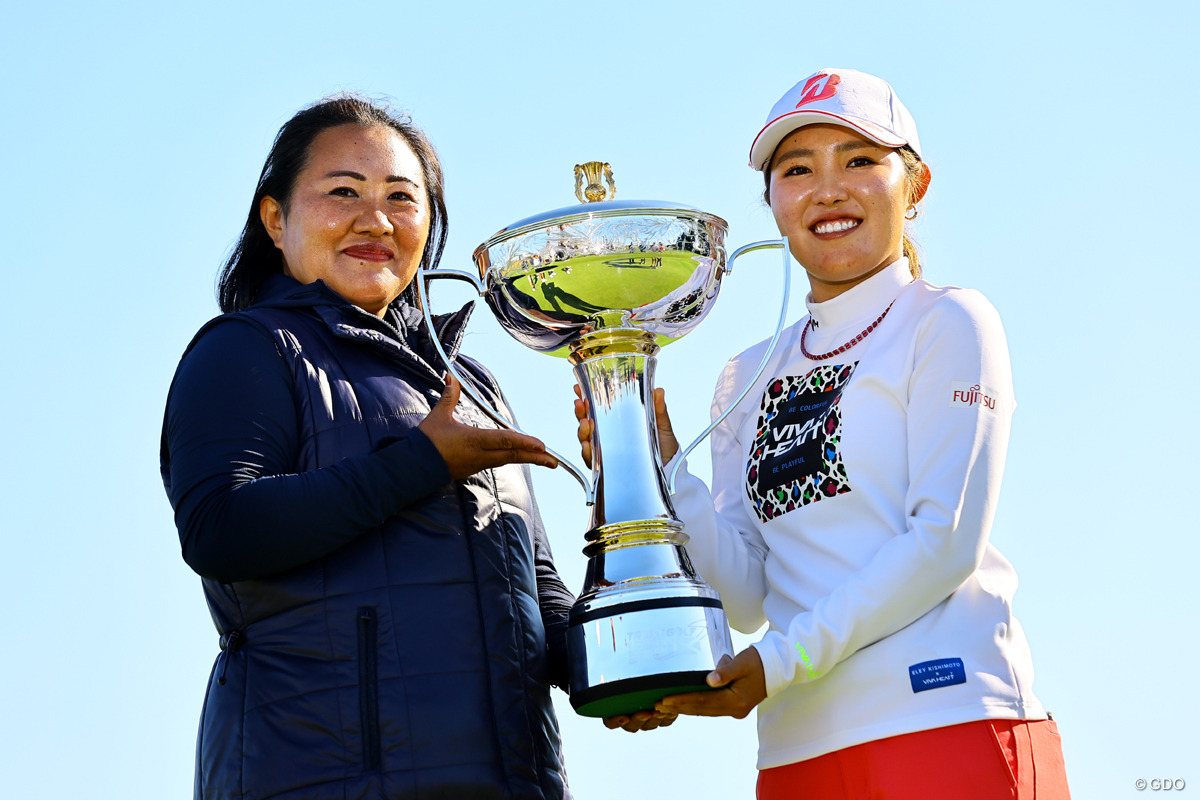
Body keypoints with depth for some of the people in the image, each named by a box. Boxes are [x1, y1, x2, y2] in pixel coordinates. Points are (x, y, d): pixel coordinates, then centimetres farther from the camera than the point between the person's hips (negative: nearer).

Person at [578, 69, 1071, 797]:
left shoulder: (946, 324, 1)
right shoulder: (749, 380, 14)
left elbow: (948, 540, -10)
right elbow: (748, 593, 6)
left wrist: (782, 661, -15)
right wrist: (659, 468, -8)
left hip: (950, 721, -4)